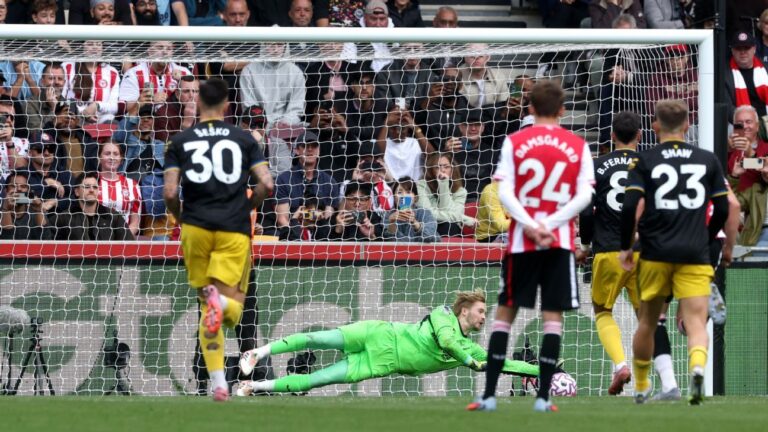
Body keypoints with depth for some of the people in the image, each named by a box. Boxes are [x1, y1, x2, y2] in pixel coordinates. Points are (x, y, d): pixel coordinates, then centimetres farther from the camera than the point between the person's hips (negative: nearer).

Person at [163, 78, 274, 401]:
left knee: (207, 306, 12)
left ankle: (218, 383, 3)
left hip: (196, 227, 1)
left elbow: (169, 193, -2)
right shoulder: (243, 139, 7)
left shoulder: (181, 141, 6)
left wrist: (179, 217, 17)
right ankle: (221, 300, -38)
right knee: (233, 309, 1)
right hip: (234, 229, -1)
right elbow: (266, 184, -1)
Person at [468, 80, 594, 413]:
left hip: (521, 240, 0)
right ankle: (543, 396, -4)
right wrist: (550, 225, -10)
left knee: (505, 311, 7)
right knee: (553, 315, 1)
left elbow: (505, 192, -7)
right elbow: (584, 196, -5)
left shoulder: (514, 142, 2)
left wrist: (530, 226, -12)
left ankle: (489, 394, 4)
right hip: (560, 242, 0)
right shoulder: (578, 146, 4)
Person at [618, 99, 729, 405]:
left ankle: (640, 387, 29)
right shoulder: (708, 160, 7)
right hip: (695, 255, 0)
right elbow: (723, 209, 9)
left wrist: (626, 247, 3)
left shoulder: (645, 161, 1)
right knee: (696, 322, -7)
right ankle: (698, 366, -37)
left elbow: (630, 206, -10)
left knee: (647, 322, 17)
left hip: (655, 254, 0)